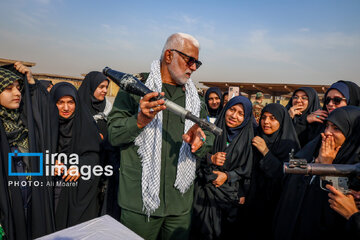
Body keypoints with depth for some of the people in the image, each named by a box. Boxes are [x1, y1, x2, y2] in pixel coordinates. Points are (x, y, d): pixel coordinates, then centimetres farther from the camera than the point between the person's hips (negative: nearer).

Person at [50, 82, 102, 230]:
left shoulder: (85, 123, -2)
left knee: (79, 222, 5)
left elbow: (93, 154, -4)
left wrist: (81, 166, -21)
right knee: (54, 223, 7)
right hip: (52, 187, 1)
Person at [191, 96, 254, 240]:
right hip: (205, 191, 0)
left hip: (230, 193, 1)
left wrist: (228, 175, -9)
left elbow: (246, 169, 4)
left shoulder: (247, 138, 2)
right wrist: (211, 158, -17)